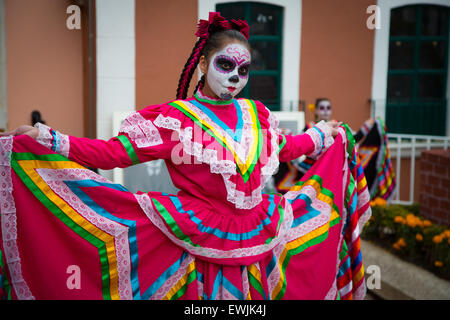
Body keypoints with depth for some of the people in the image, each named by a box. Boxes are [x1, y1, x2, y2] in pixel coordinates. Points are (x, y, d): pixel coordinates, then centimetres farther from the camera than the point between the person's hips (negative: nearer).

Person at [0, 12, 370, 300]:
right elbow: (117, 151, -14)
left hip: (254, 241, 5)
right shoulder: (173, 117, -8)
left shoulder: (257, 115, 7)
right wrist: (47, 139, -23)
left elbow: (286, 146, 26)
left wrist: (323, 133, 35)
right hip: (201, 242, -5)